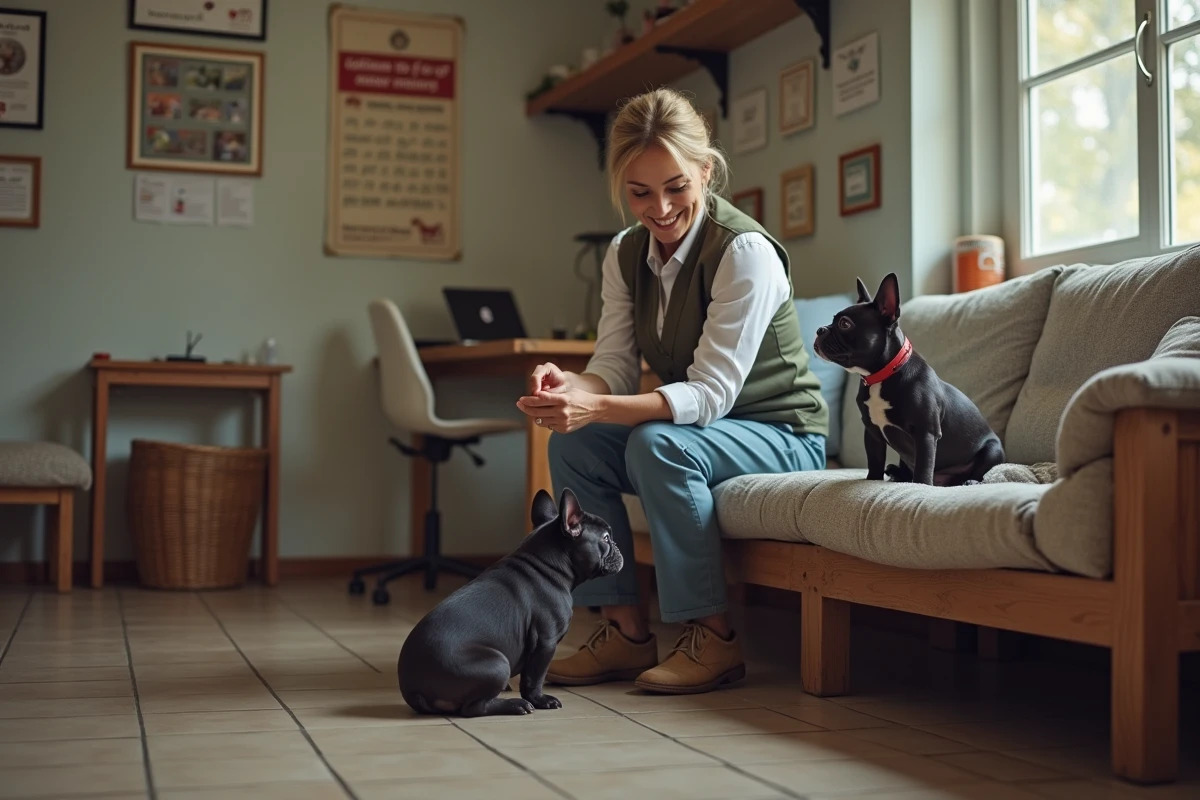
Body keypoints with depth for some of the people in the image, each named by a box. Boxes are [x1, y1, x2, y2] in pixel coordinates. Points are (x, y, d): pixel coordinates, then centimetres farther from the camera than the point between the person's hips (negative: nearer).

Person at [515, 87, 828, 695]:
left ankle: (713, 638, -19)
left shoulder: (744, 251, -22)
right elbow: (615, 365, -4)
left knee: (657, 445, -33)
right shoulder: (625, 254, 0)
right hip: (695, 427, 7)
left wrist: (599, 407, -42)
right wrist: (572, 387, -30)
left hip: (779, 434, -7)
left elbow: (711, 393, -28)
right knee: (572, 445, -15)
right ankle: (624, 629, -9)